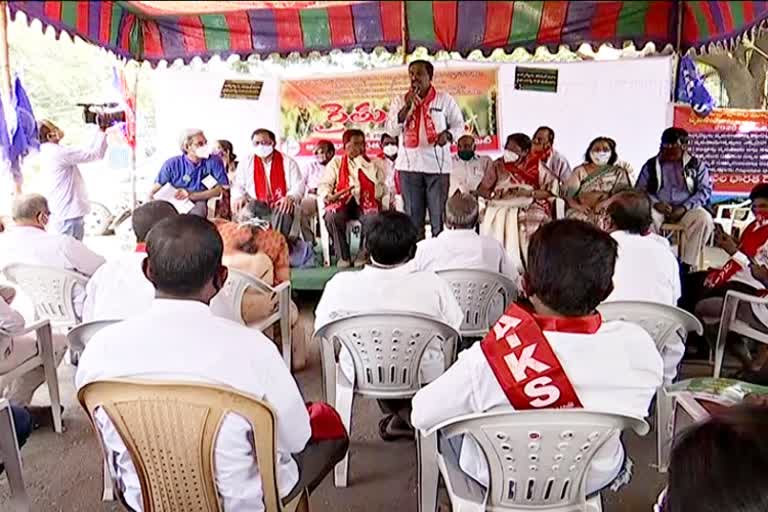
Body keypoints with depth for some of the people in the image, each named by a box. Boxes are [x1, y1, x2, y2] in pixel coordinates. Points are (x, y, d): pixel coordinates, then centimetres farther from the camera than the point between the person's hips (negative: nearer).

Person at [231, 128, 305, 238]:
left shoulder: (288, 162, 7)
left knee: (283, 213, -36)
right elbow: (238, 185, 11)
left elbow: (299, 185, 0)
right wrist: (240, 197, -14)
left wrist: (290, 197, -23)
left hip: (280, 206, -1)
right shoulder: (246, 163, 14)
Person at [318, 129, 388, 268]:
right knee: (332, 216, -34)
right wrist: (328, 196, -14)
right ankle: (343, 255, -18)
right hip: (342, 202, 0)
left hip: (366, 202, 0)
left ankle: (363, 254, -14)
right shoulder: (336, 163, 19)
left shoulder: (372, 164, 23)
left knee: (372, 218, -35)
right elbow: (324, 184, 8)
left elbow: (382, 188, 14)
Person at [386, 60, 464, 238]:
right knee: (413, 217, 6)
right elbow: (391, 130, 0)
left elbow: (459, 125, 8)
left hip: (438, 165, -2)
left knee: (439, 215, -2)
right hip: (409, 165, 2)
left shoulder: (445, 99, 6)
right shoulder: (399, 101, 10)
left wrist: (448, 134, -13)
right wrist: (407, 106, -9)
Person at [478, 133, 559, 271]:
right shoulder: (498, 165, 11)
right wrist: (495, 194, -13)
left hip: (528, 209, -1)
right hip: (501, 209, 2)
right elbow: (481, 189, 7)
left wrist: (528, 193, -15)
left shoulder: (536, 166, 6)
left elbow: (551, 190, -1)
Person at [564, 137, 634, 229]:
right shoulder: (580, 171, 8)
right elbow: (568, 194, 3)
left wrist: (607, 201, -17)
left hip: (608, 215, 1)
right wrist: (579, 206, -15)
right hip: (580, 214, -1)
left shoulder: (618, 172, 10)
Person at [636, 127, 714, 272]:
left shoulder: (697, 165, 10)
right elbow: (640, 189, 7)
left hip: (686, 209, 0)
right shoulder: (651, 165, 12)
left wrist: (684, 208, -15)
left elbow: (705, 190, 1)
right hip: (658, 208, 0)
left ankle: (687, 264, -25)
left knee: (704, 219, -33)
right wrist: (655, 203, -14)